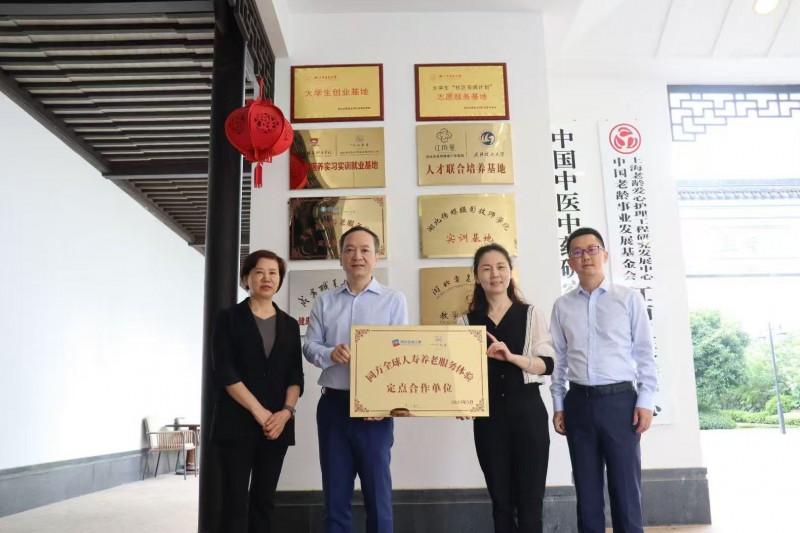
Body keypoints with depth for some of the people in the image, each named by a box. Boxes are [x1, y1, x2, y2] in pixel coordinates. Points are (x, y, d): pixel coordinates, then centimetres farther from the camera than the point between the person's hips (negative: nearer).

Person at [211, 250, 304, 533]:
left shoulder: (290, 325, 13)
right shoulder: (229, 319, 3)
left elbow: (296, 376, 7)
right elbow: (224, 371, -7)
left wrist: (286, 412, -11)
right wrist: (258, 411, -14)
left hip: (278, 424, 3)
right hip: (237, 422, -3)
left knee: (264, 499, 8)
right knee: (236, 500, -3)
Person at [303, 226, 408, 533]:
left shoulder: (393, 300, 1)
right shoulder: (324, 301, 10)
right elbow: (309, 346, 7)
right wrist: (331, 353, -16)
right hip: (333, 405, 3)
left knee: (377, 494, 7)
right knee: (335, 495, 12)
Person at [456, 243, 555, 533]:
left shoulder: (532, 314, 3)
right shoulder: (467, 321, 7)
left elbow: (547, 364, -5)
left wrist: (511, 356, -21)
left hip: (527, 410, -1)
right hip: (488, 415, 2)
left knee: (529, 500, 3)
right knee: (501, 501, 11)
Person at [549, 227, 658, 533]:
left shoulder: (630, 298, 1)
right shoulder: (562, 306, 7)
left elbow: (645, 353, 0)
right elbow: (559, 359, 9)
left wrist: (645, 401, -5)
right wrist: (558, 405, 6)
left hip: (620, 400, -2)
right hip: (579, 402, 2)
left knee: (625, 486, 4)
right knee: (587, 488, 11)